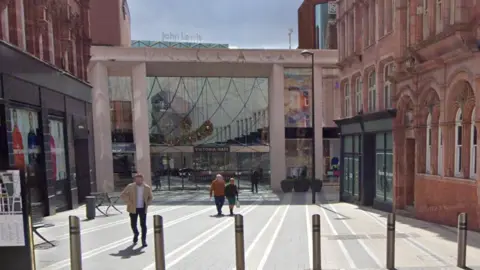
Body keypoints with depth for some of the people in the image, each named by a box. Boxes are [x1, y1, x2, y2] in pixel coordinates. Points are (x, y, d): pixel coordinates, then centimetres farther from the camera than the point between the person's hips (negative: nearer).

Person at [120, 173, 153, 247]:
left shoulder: (147, 188, -2)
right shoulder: (130, 187, -6)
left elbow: (150, 197, 13)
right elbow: (122, 195, -4)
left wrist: (147, 204, -1)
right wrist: (129, 203, -10)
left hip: (143, 209, 0)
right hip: (133, 209, 0)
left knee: (143, 225, -4)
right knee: (133, 224, 7)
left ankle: (144, 240, 7)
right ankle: (136, 234, 39)